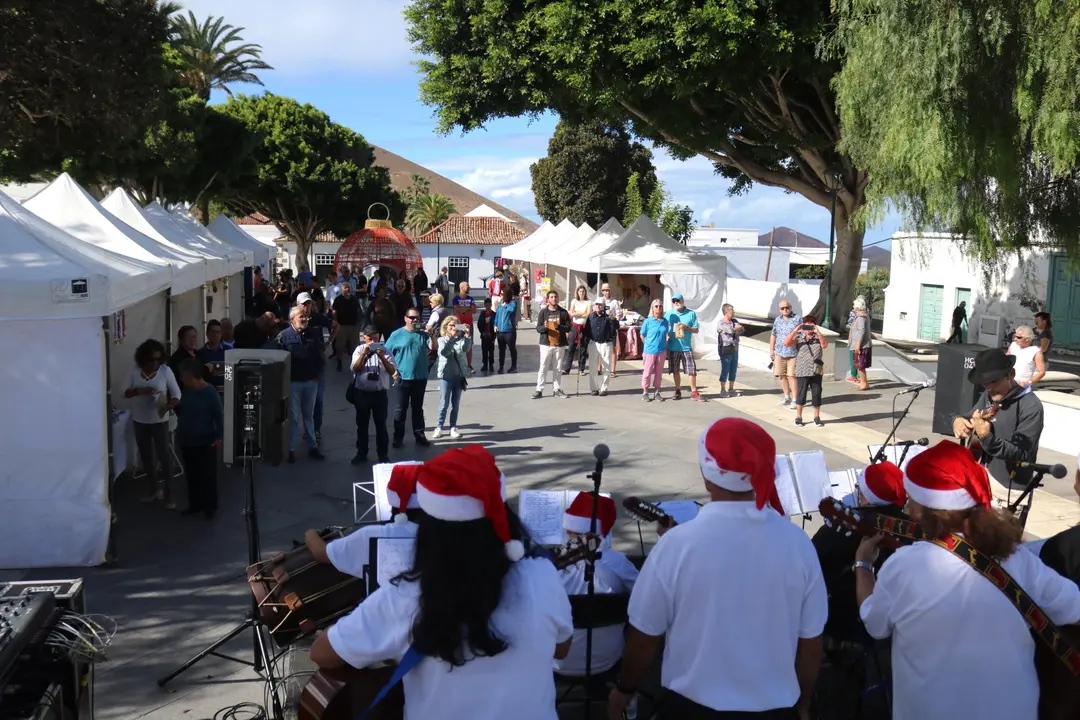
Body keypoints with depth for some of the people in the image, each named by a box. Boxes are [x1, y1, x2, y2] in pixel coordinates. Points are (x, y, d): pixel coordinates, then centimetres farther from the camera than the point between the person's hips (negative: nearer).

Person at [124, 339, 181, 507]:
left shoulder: (165, 370, -11)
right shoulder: (135, 371, -3)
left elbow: (176, 394, -10)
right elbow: (126, 392, -3)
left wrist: (169, 405, -30)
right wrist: (139, 391, -23)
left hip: (159, 421, -4)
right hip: (140, 421, 4)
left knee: (164, 456, -4)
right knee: (146, 456, 15)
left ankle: (168, 493, 4)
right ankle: (153, 489, 31)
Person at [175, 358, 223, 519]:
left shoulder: (210, 392, -18)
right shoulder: (187, 390, 4)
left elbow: (219, 415, -15)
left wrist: (218, 437, -18)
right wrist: (174, 406, 2)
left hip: (205, 442, -7)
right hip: (186, 441, 7)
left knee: (208, 475, 4)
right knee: (191, 475, 16)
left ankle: (210, 507, 15)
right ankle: (195, 504, 29)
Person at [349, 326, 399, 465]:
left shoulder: (384, 350, -1)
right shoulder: (359, 350, 1)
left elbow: (392, 371, -9)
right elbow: (355, 368, -10)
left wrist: (382, 357, -22)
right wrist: (364, 353, -19)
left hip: (380, 393, -1)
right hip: (362, 393, 1)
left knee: (381, 425, 6)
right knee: (362, 425, 11)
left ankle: (383, 455, 16)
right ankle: (361, 453, 22)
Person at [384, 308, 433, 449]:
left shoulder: (423, 333, 4)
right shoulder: (397, 334, -3)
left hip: (420, 378, 3)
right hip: (403, 378, -3)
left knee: (418, 408, 13)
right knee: (400, 409, 3)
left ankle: (419, 436, 21)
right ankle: (398, 437, 11)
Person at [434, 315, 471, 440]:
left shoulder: (461, 339, 3)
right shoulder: (441, 340, -2)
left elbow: (466, 348, -19)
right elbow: (444, 352, -22)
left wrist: (467, 335, -34)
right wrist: (451, 337, -32)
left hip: (459, 375, 2)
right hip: (446, 375, -2)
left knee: (455, 404, 9)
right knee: (444, 404, 0)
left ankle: (453, 427, 17)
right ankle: (439, 427, 10)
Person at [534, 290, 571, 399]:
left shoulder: (563, 312, 5)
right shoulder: (543, 312, 2)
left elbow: (568, 328, 1)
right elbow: (538, 328, -1)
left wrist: (559, 327, -18)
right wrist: (544, 327, -23)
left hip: (560, 344, 2)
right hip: (546, 344, -1)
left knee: (557, 368, 9)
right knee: (543, 368, -3)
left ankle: (557, 389, 16)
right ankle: (539, 390, 0)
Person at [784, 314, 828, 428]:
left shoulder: (818, 337, 7)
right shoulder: (798, 337, 1)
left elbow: (825, 345, -13)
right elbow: (786, 343, -13)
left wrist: (818, 332, -22)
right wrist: (795, 331, -20)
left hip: (816, 372, 2)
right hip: (802, 372, -2)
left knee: (817, 394, 5)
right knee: (801, 394, 2)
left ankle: (817, 417, 17)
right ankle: (798, 417, 14)